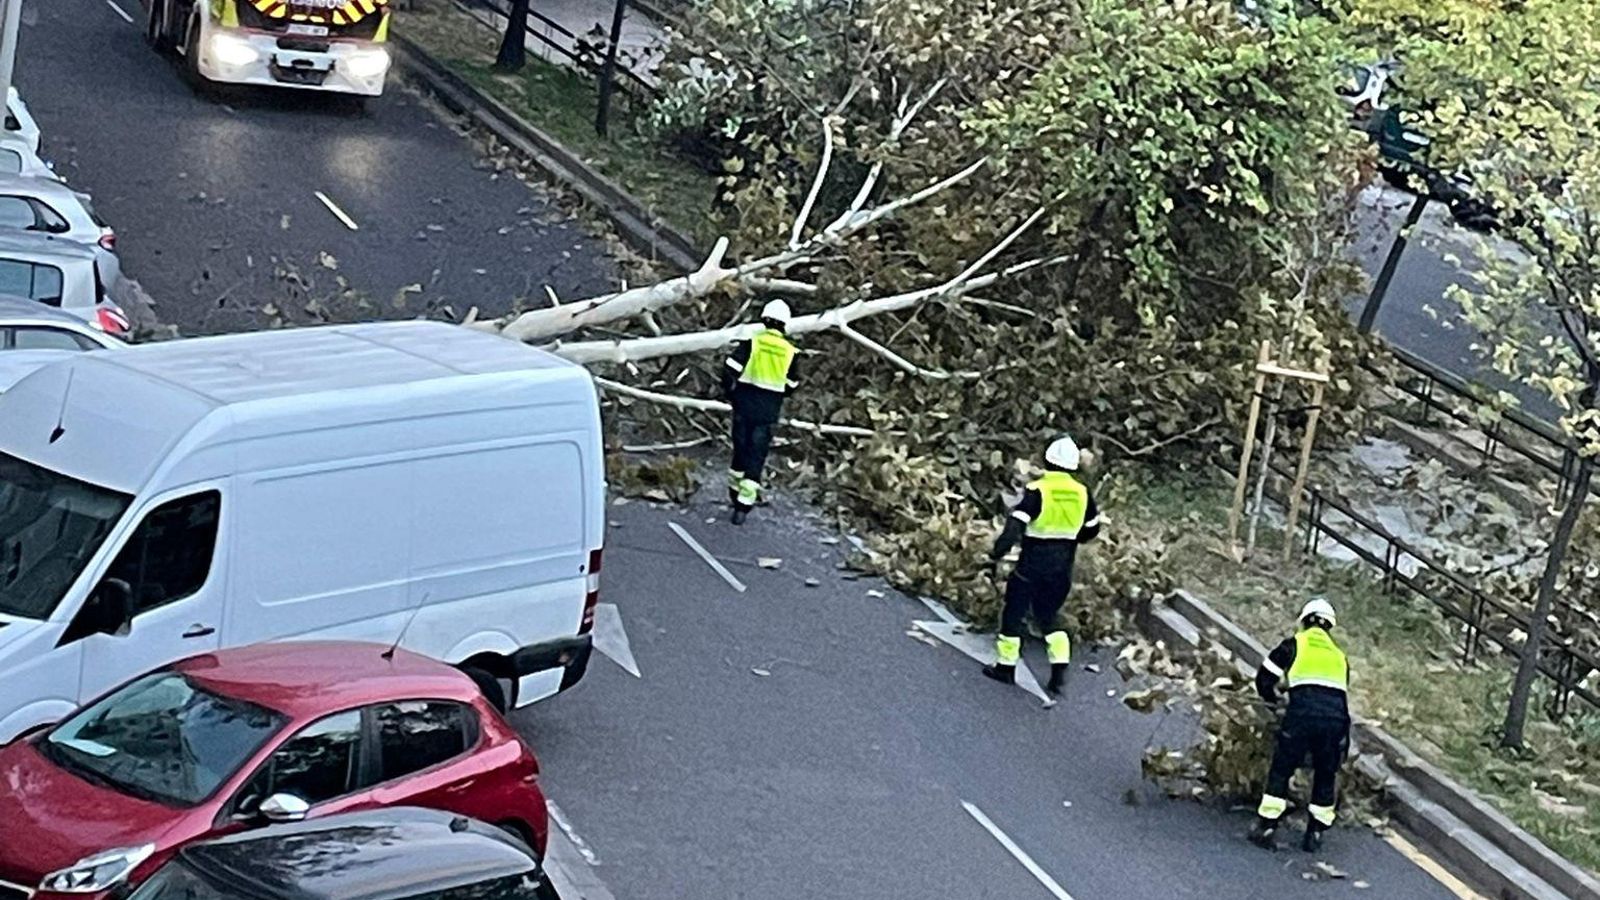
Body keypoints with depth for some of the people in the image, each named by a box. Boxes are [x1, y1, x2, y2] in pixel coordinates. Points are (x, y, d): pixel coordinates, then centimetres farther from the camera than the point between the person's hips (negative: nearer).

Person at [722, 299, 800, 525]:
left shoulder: (751, 343, -7)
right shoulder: (790, 352, -1)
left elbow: (730, 371, -11)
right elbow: (790, 386, 7)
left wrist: (730, 393, 6)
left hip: (744, 405, 0)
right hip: (769, 412, 0)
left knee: (741, 449, 19)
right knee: (756, 457, 3)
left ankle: (735, 493, 33)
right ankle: (743, 505, -4)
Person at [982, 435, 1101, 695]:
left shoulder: (1037, 491, -17)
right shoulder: (1082, 493, -1)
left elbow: (1014, 528, -23)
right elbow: (1091, 529, 13)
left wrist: (995, 556, -17)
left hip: (1032, 565, -5)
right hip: (1063, 567, 5)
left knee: (1014, 612, 13)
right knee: (1047, 615, 19)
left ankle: (1006, 667, 21)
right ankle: (1060, 670, 6)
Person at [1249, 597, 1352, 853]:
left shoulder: (1294, 645, 18)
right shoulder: (1339, 655, 29)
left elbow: (1264, 679, 15)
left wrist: (1272, 699, 36)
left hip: (1303, 711, -3)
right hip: (1337, 715, 3)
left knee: (1281, 769, 10)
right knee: (1326, 775, 19)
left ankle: (1267, 828, 9)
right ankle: (1315, 833, 20)